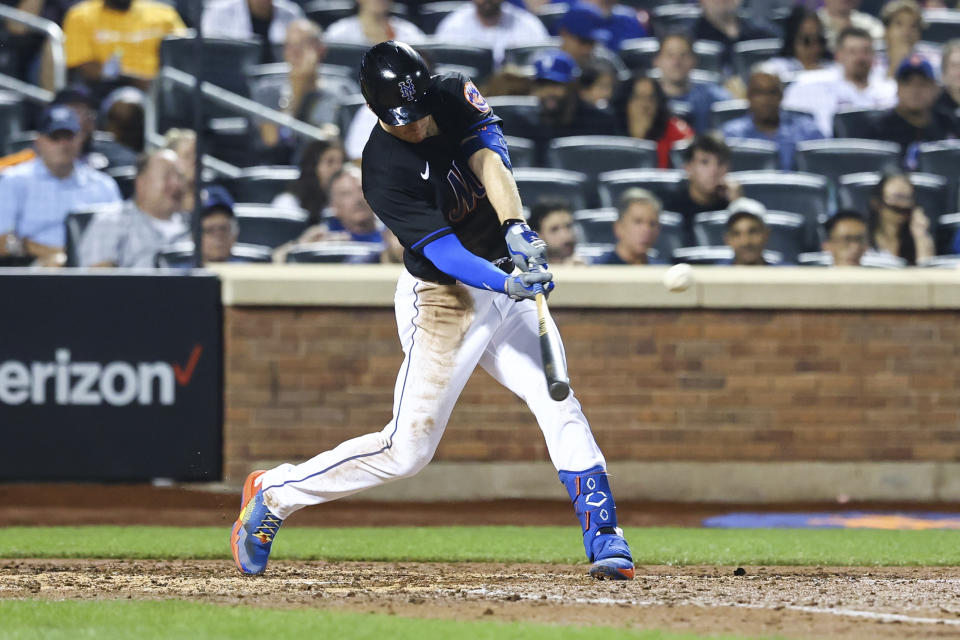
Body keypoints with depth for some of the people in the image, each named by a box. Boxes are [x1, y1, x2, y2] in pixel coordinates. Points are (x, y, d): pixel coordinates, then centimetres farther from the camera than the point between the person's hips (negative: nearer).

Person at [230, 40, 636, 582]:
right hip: (441, 299, -6)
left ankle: (604, 538, -3)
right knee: (408, 449, -6)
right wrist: (505, 282, -43)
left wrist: (515, 227, -37)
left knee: (560, 405, -6)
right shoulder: (384, 171, -23)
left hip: (503, 282, 6)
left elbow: (490, 158, -21)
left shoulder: (456, 96, -5)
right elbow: (442, 251, -29)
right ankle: (273, 494, 9)